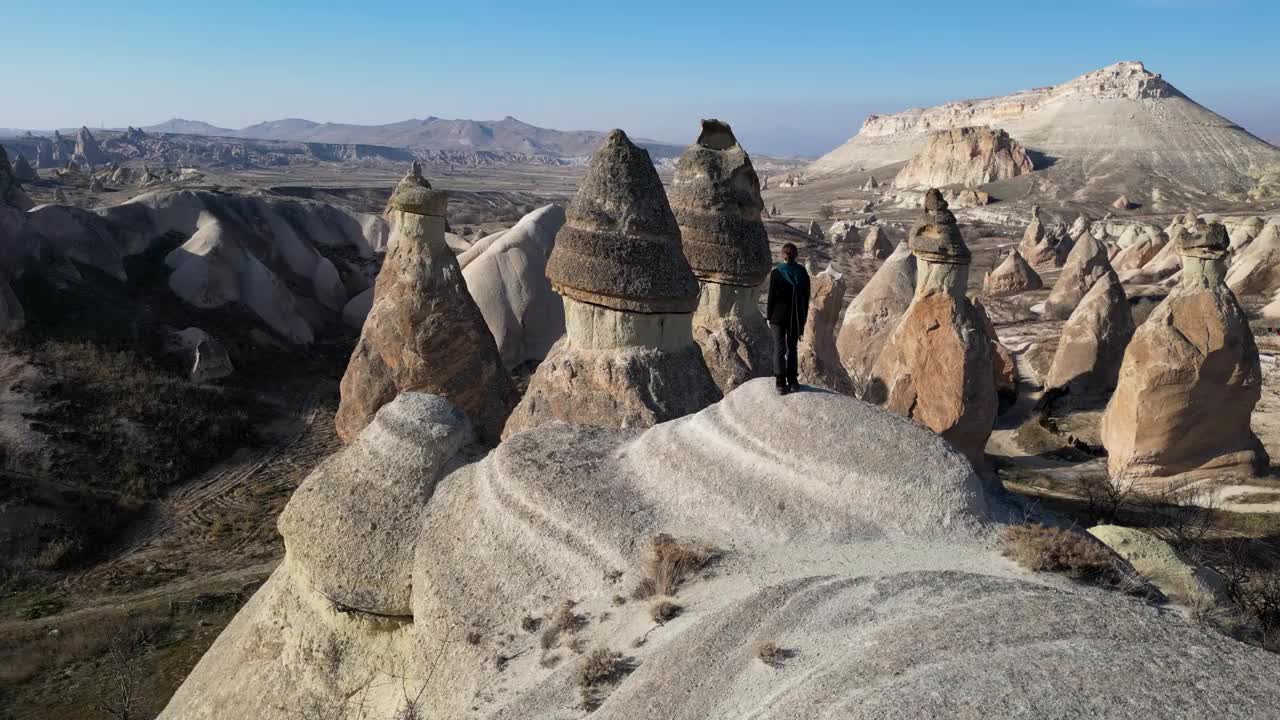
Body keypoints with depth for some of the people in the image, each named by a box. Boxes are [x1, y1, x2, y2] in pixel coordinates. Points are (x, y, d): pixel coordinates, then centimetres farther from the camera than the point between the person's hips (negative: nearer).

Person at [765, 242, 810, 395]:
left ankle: (781, 384, -1)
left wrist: (769, 317, 0)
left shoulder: (776, 273, -13)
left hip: (779, 315, -3)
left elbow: (771, 297, -11)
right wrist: (803, 318, 14)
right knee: (792, 347, 16)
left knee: (779, 348, 3)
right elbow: (806, 297, 4)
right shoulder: (802, 272, -1)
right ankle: (792, 381, 18)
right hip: (796, 316, 3)